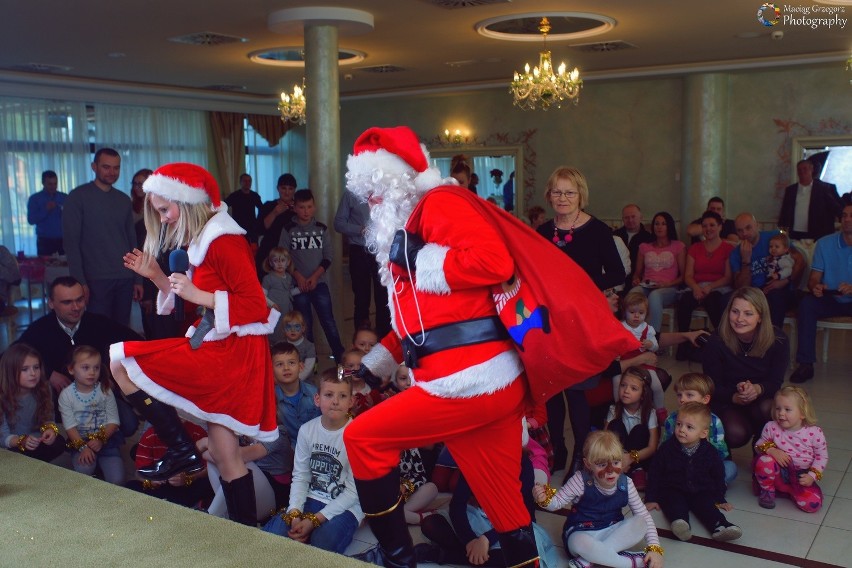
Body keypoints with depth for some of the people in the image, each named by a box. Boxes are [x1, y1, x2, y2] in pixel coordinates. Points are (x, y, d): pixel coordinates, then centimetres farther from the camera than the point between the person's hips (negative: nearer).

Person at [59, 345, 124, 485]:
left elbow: (113, 421, -3)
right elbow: (70, 425, -8)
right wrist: (82, 446, -20)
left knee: (116, 480, -20)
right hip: (80, 441, 0)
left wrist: (101, 439, -18)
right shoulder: (66, 395, -3)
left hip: (106, 440, 0)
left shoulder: (105, 390, -1)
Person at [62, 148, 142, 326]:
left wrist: (138, 278, 10)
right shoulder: (78, 197, -3)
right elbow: (71, 241, -7)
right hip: (96, 279, -4)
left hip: (125, 278, 4)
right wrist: (80, 281, -14)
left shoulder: (124, 200, 12)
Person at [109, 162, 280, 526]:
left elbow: (255, 305, -17)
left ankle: (182, 451, -5)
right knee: (225, 454, 11)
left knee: (121, 362, -11)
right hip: (219, 349, 10)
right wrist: (156, 276, 10)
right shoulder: (201, 240, 15)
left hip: (230, 352, -10)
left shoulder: (223, 240, -14)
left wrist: (197, 294, -19)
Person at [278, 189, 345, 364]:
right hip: (298, 283, 0)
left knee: (328, 321, -3)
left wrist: (315, 276, -7)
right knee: (305, 324, 4)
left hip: (319, 282, 1)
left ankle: (340, 357, 3)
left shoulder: (321, 229, 6)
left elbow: (328, 256, 4)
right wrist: (298, 277, -9)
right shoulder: (289, 229, 2)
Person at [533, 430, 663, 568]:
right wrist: (544, 499, -39)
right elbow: (557, 502, -14)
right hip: (581, 533, -4)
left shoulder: (625, 484, -11)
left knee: (640, 523, -24)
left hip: (611, 532, 4)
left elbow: (644, 516, -5)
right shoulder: (581, 481, -19)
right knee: (580, 543, -39)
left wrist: (655, 548, -17)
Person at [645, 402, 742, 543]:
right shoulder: (667, 448, -4)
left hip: (701, 492, 2)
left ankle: (719, 526, -46)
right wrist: (651, 498, -1)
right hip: (673, 490, -1)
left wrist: (720, 499, 13)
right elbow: (655, 473, 1)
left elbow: (718, 476, 15)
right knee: (675, 503, -30)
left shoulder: (710, 452, 1)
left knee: (706, 505, -26)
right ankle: (680, 522, -55)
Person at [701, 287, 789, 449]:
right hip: (726, 402, -2)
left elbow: (775, 382, -11)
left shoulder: (778, 340, -14)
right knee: (737, 434, -31)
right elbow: (714, 387, -13)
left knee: (767, 409, -34)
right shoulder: (715, 343, -19)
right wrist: (736, 397, -35)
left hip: (762, 398, 2)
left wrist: (757, 389, -36)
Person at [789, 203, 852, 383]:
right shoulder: (825, 244, 1)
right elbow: (813, 278, 0)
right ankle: (806, 364, -25)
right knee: (806, 303, -28)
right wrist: (815, 287, -25)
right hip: (830, 300, 1)